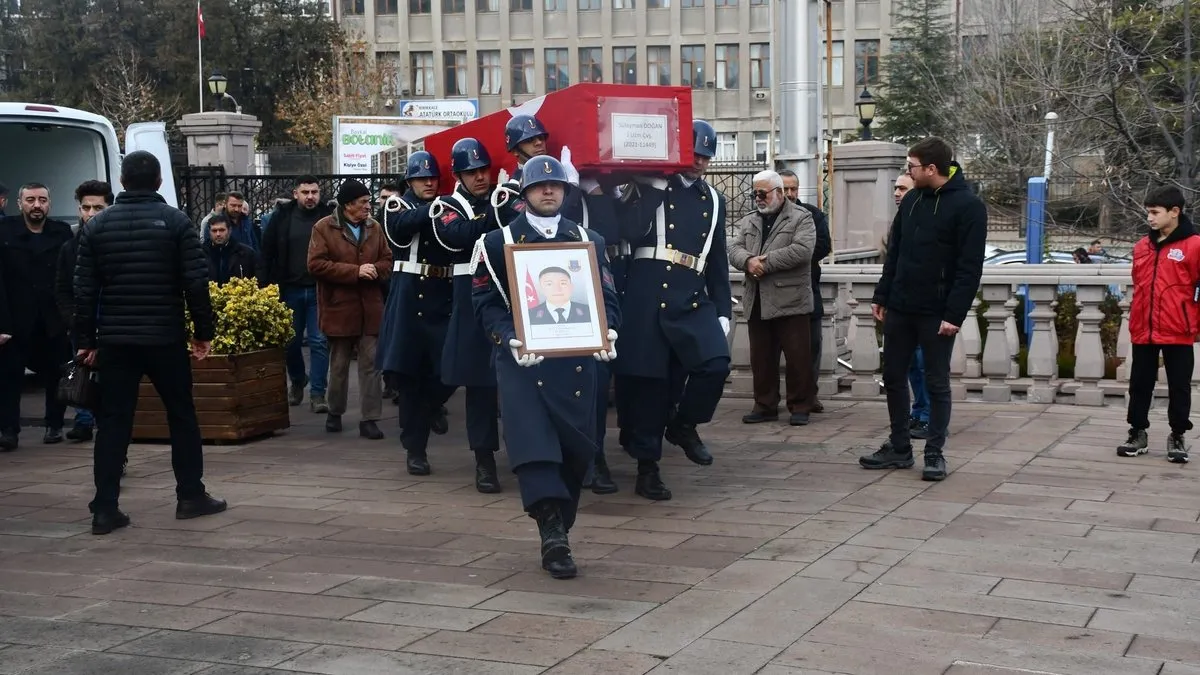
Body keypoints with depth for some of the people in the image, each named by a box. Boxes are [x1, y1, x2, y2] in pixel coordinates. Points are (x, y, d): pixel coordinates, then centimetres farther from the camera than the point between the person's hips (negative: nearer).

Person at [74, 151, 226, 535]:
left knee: (113, 422, 4)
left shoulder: (98, 225, 4)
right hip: (165, 337, -2)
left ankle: (105, 509, 2)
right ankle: (190, 496, 18)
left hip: (115, 338, 2)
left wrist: (86, 339, 9)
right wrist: (204, 332, 0)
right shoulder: (175, 221, -4)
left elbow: (85, 288, 3)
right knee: (181, 415, 11)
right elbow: (196, 282, -8)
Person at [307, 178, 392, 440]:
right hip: (339, 308, -3)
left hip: (370, 308, 3)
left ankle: (370, 419, 1)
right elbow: (316, 265, -14)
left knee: (371, 364, -2)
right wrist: (355, 271, -18)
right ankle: (335, 412, 28)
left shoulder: (374, 227, 9)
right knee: (339, 364, 10)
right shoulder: (324, 228, -5)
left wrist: (375, 270, -12)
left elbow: (387, 261, 13)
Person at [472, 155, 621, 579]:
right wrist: (510, 339, -17)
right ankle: (553, 536, -22)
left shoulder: (588, 241, 13)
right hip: (521, 359, -3)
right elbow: (485, 301, 0)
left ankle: (558, 531, 23)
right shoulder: (499, 242, 6)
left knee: (577, 447, 5)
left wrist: (608, 332, -12)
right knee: (532, 444, -17)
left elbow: (607, 296, 9)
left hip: (576, 359, 3)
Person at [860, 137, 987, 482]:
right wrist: (881, 296, 10)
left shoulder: (968, 206, -11)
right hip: (899, 308, 7)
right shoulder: (911, 200, 9)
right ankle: (899, 448, 21)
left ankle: (935, 453, 11)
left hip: (937, 314, -7)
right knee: (893, 377, 11)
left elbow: (970, 267, -15)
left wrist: (954, 314, -20)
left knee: (936, 383, 3)